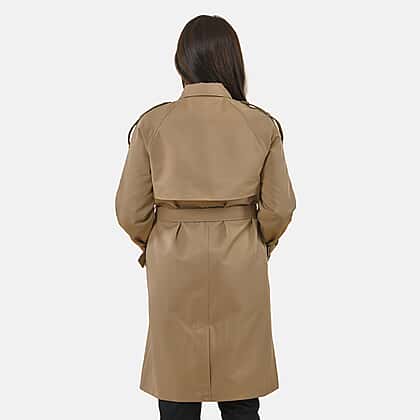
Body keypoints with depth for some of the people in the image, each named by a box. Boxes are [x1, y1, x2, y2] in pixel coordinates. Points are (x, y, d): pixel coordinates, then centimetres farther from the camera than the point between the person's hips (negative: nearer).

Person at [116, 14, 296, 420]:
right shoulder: (263, 125, -6)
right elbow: (279, 207, -3)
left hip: (173, 267, 0)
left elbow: (131, 211, -4)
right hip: (242, 269, 1)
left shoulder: (152, 124, -8)